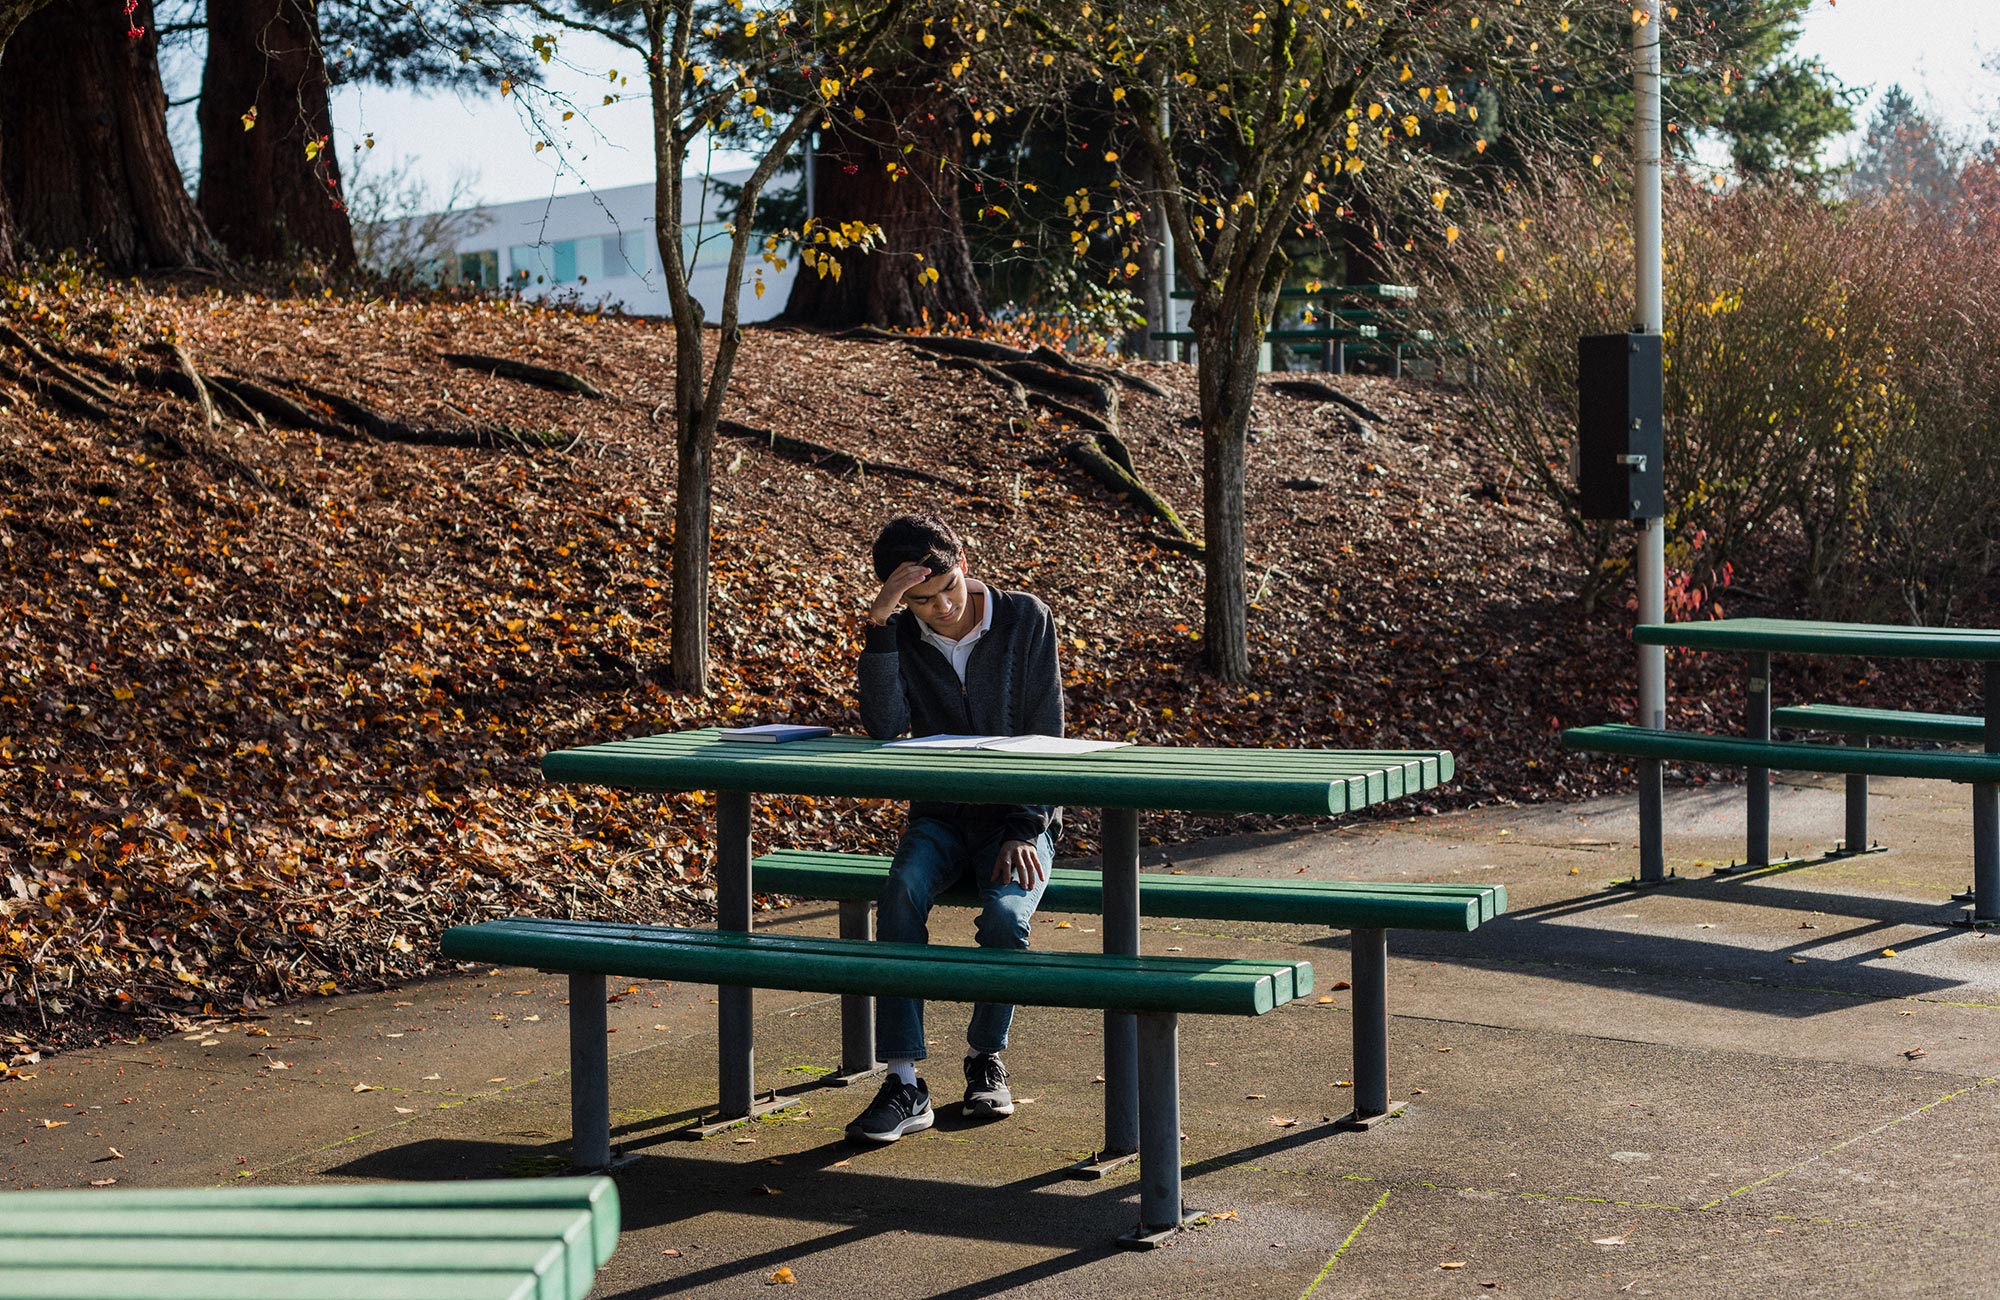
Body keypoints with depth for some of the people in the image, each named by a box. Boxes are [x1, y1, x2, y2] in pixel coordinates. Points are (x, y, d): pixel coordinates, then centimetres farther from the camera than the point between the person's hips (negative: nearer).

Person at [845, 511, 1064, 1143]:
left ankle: (986, 1057, -4)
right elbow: (884, 728, -18)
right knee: (901, 892, -30)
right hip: (940, 816, 2)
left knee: (1006, 913, -31)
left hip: (1020, 817, -2)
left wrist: (1022, 832, -15)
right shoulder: (900, 638, 0)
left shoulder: (1026, 620, -6)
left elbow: (1046, 738, -6)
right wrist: (878, 624, -23)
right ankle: (904, 1082, -29)